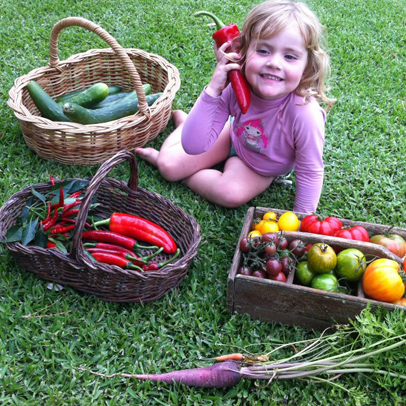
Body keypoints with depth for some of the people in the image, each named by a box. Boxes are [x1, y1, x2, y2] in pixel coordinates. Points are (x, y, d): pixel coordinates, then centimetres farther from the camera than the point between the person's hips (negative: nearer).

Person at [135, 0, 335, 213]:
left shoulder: (305, 114, -42)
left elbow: (311, 173, -28)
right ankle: (181, 119, 29)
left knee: (231, 194, -26)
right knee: (168, 164, -4)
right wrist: (213, 90, -46)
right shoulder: (235, 88, -34)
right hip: (232, 136, 2)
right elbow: (193, 146, -36)